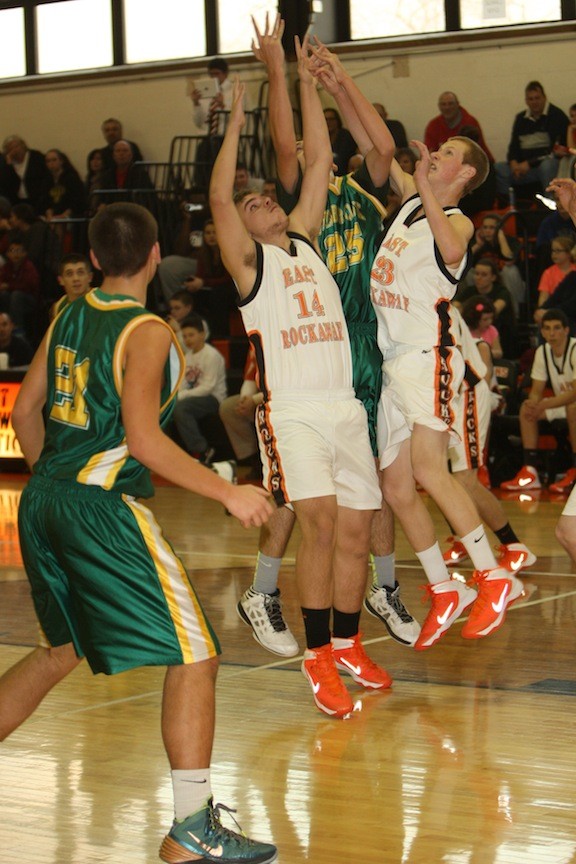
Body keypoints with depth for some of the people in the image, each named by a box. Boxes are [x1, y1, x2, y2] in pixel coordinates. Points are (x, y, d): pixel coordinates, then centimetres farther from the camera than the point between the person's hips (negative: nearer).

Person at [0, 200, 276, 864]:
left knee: (62, 648, 26)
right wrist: (228, 493, -13)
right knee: (194, 655, -4)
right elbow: (143, 439, -18)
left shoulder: (68, 316, 12)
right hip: (102, 504, -9)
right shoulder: (146, 332, -10)